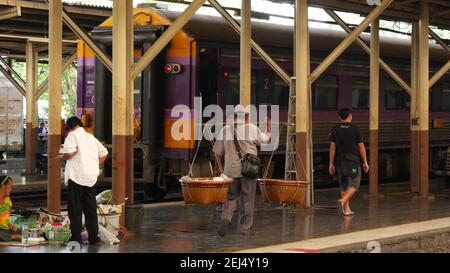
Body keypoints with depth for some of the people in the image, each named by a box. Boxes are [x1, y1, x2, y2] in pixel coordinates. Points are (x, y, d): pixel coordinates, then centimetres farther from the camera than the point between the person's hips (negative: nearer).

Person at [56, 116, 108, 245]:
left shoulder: (72, 135, -4)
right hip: (91, 177, 6)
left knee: (75, 209, 1)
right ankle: (94, 237, 14)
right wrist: (97, 167, 24)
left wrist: (61, 157, -1)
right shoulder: (91, 137, 17)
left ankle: (76, 237, 1)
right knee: (90, 208, 12)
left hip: (76, 176, -6)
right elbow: (104, 153, 17)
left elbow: (69, 153, -20)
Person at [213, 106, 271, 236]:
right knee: (247, 200, 8)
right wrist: (269, 125, 24)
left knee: (230, 197, 13)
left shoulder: (225, 130, 2)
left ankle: (225, 217, -12)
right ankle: (246, 228, 13)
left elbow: (218, 153, 6)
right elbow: (266, 139, 10)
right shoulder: (252, 128, -6)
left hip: (231, 170, 2)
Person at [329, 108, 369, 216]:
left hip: (340, 162, 3)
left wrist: (331, 163, 3)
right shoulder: (355, 129, -4)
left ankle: (346, 209, 13)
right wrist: (365, 162, 6)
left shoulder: (335, 130, 2)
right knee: (353, 185, 0)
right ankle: (342, 201, -24)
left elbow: (332, 147, -1)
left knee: (344, 186, 13)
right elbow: (361, 147, -2)